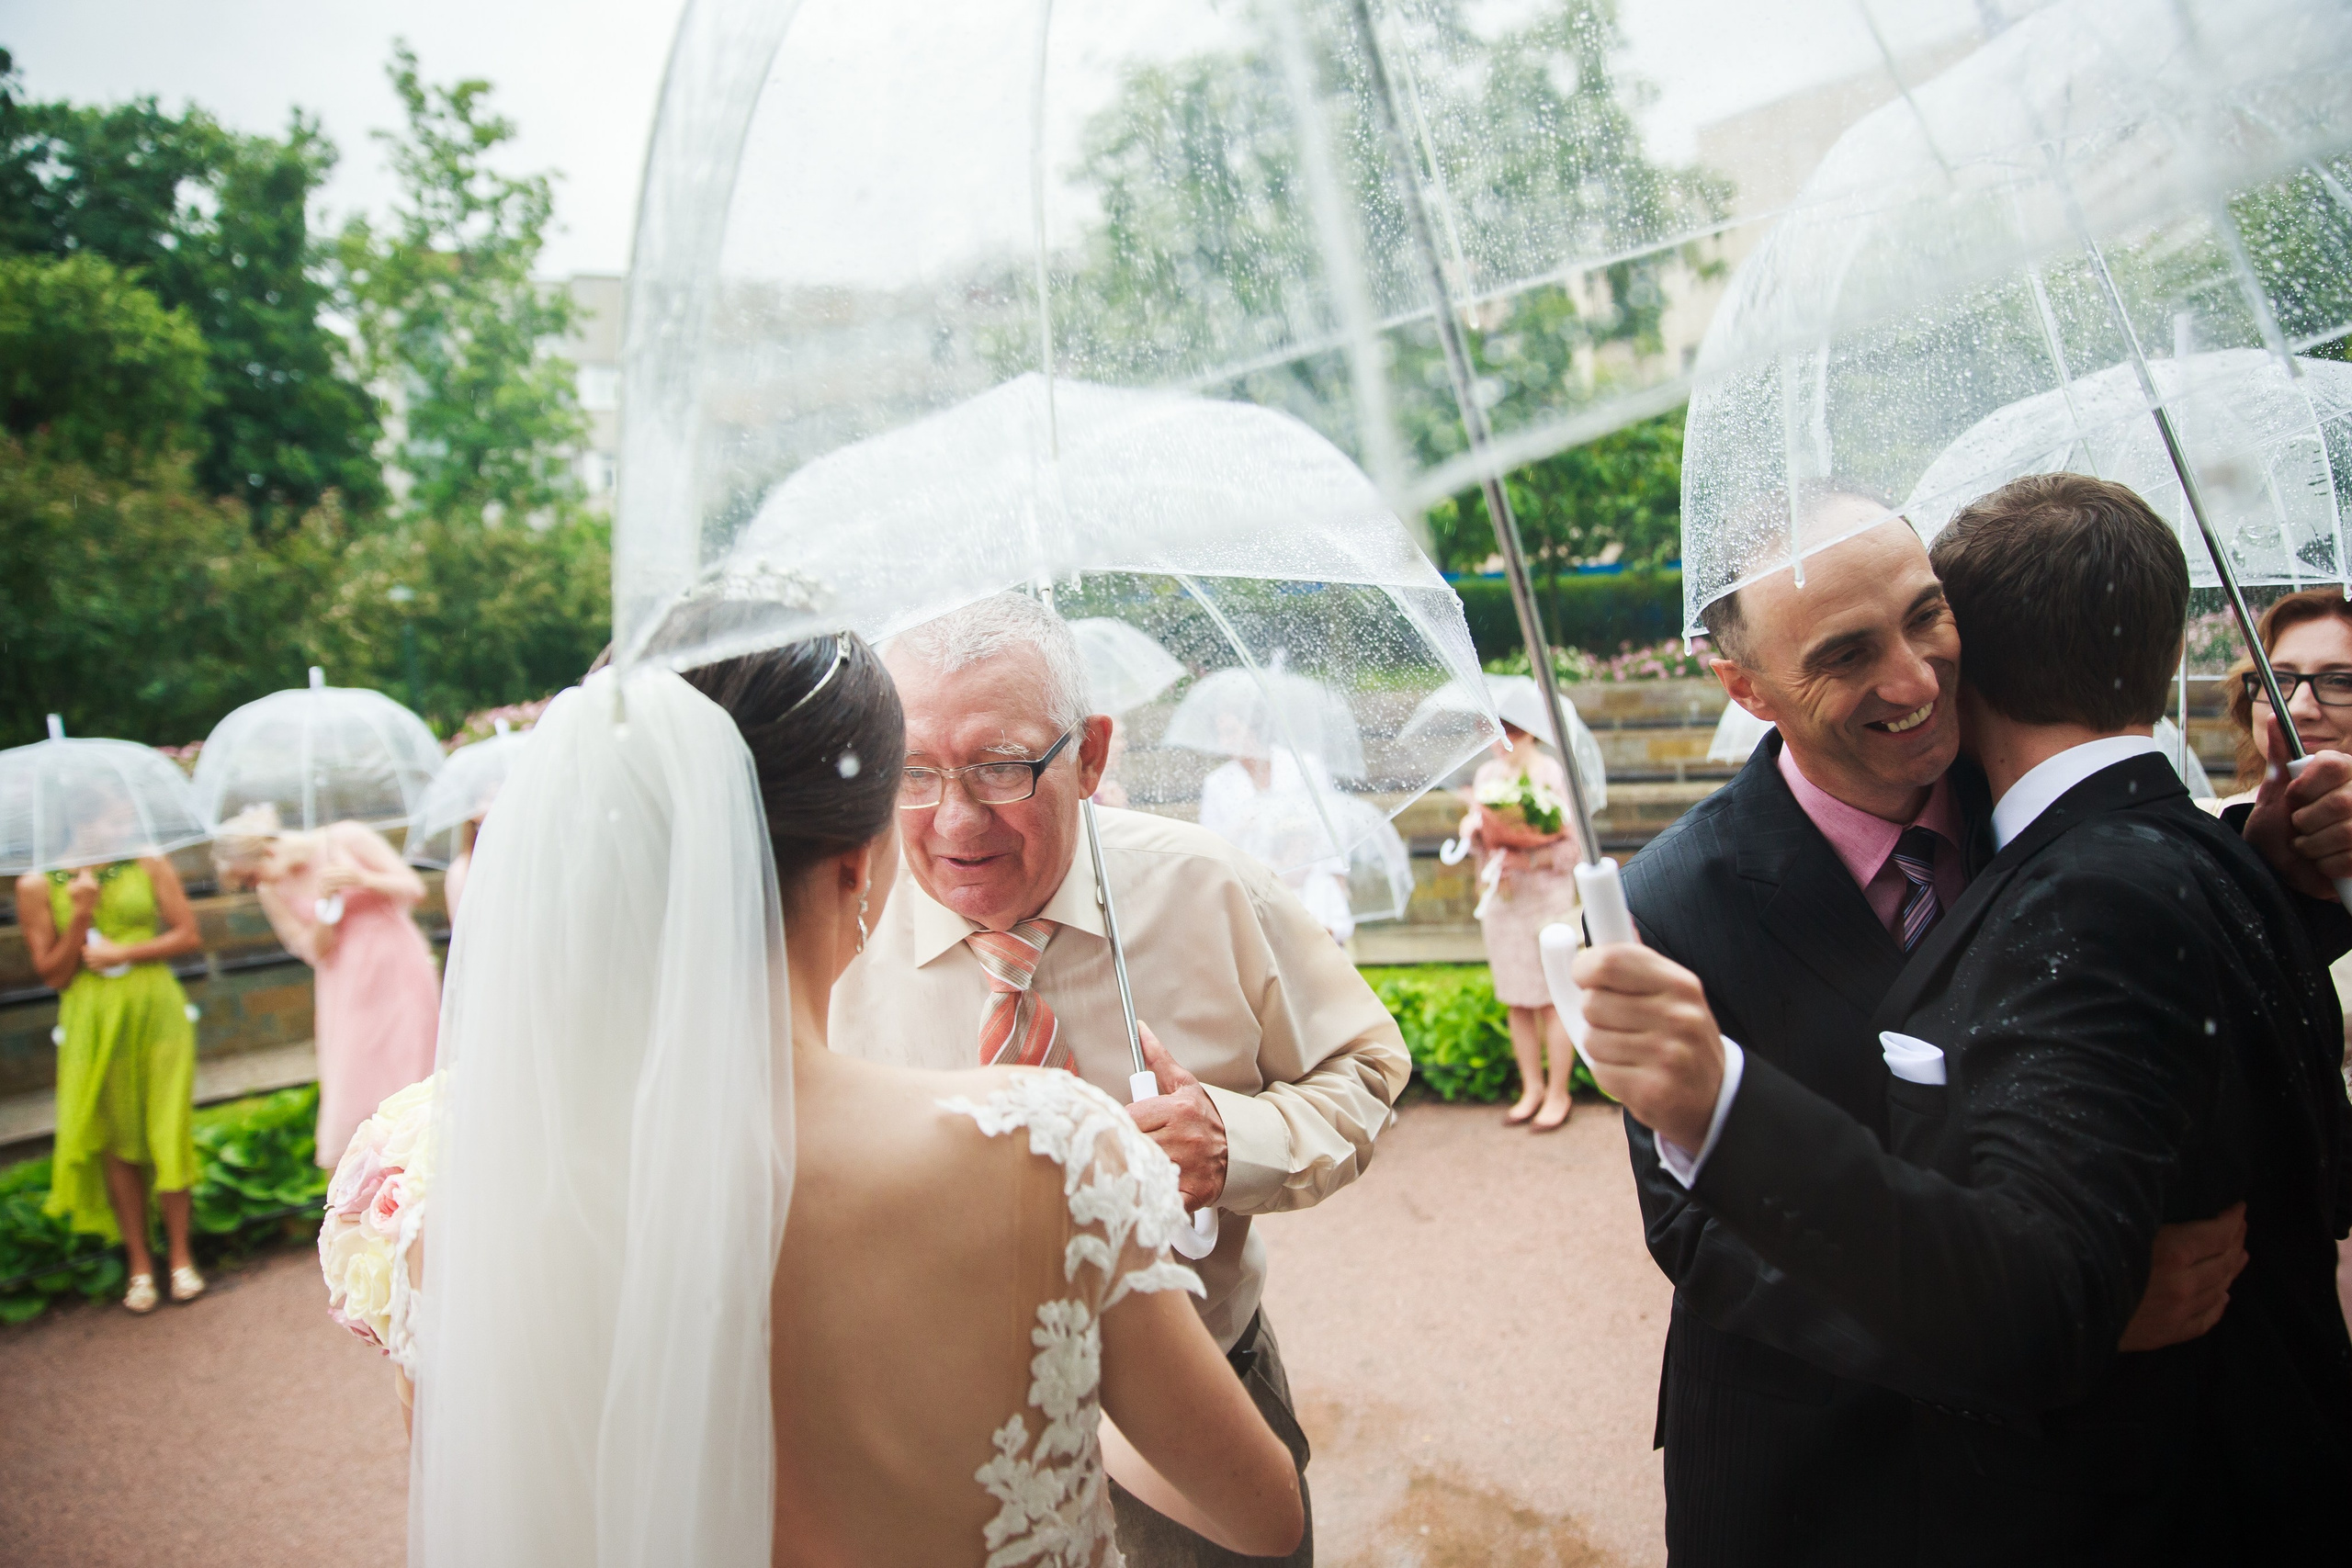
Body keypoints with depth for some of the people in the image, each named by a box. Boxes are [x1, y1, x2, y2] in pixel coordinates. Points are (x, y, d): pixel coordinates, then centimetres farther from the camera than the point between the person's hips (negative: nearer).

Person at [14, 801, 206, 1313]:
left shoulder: (149, 867, 2)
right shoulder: (37, 886, 0)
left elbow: (188, 935, 1)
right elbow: (53, 975, -1)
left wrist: (122, 952, -11)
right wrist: (82, 914, -12)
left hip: (156, 1010, 0)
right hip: (93, 1024, 0)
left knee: (167, 1135, 2)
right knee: (116, 1142, 5)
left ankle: (180, 1255, 15)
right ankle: (139, 1263, 17)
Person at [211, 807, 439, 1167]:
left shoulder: (348, 839, -9)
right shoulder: (273, 893, 0)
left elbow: (414, 888, -5)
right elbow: (317, 952, -1)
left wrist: (362, 878, -21)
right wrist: (324, 904, -17)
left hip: (399, 972, -3)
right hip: (347, 988, 3)